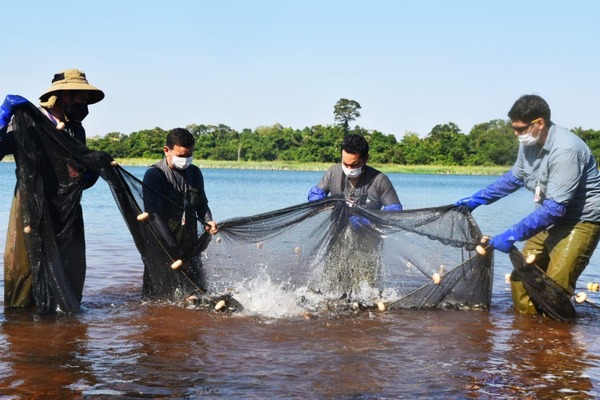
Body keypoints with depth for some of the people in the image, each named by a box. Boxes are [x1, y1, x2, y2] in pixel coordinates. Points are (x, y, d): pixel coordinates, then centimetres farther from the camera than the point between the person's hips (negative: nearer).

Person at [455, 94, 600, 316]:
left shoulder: (565, 150, -28)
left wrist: (512, 235, -31)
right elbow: (514, 178, 18)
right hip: (550, 219, 9)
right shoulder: (530, 143, -1)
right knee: (520, 277, 4)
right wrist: (477, 199, 16)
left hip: (581, 221, -8)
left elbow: (555, 207, -31)